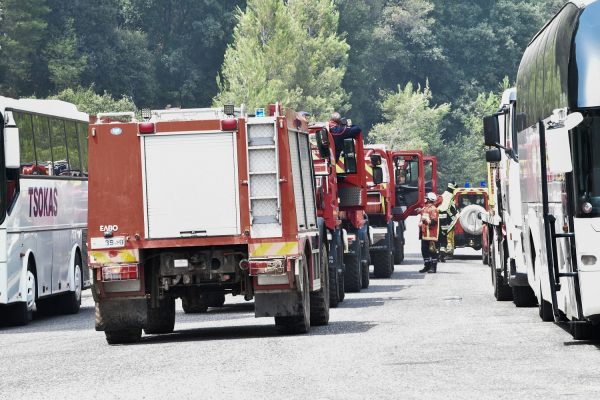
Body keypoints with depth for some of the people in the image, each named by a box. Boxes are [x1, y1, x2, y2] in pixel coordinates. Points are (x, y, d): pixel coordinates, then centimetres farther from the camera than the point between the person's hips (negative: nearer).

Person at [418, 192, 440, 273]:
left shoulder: (433, 209, -11)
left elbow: (434, 221, -21)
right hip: (424, 235, 9)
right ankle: (427, 266, 20)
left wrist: (426, 221, -32)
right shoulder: (424, 209, 17)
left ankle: (433, 267, -3)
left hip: (431, 236, -9)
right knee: (424, 251, 12)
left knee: (432, 251, -6)